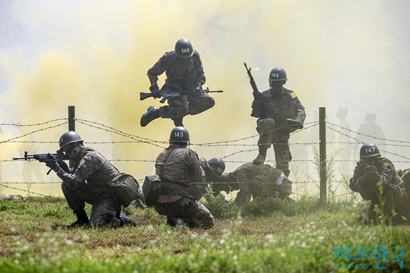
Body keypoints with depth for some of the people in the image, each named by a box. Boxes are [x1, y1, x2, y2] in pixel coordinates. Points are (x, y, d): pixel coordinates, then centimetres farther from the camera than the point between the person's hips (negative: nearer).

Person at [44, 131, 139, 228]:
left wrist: (57, 168, -21)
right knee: (66, 186, 0)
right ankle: (82, 220, 9)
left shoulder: (89, 157, -21)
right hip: (98, 194, 9)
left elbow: (74, 182, -27)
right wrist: (64, 167, -4)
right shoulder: (80, 157, 9)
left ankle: (123, 220, 1)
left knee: (95, 224, -25)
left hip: (111, 196, -9)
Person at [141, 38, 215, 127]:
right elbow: (152, 73, -5)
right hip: (175, 89, -6)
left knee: (209, 101, -10)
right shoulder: (169, 58, -17)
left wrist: (198, 86, -19)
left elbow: (200, 74, 0)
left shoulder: (195, 56, -8)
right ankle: (154, 112, -10)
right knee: (181, 110, -31)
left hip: (191, 89, 6)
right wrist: (155, 89, -17)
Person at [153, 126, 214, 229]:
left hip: (159, 205, 6)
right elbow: (200, 178, 3)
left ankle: (174, 220, 4)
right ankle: (184, 222, -16)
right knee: (208, 220, 6)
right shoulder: (188, 153, -1)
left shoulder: (161, 155, 16)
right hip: (177, 203, -6)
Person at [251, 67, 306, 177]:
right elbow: (256, 114, 3)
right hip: (267, 131, -1)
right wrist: (257, 101, -17)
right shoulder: (265, 96, -1)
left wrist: (298, 120, -35)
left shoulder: (290, 95, -3)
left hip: (282, 134, 1)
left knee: (283, 164, 2)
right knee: (269, 122, -36)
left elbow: (300, 110, -14)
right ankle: (262, 154, -40)